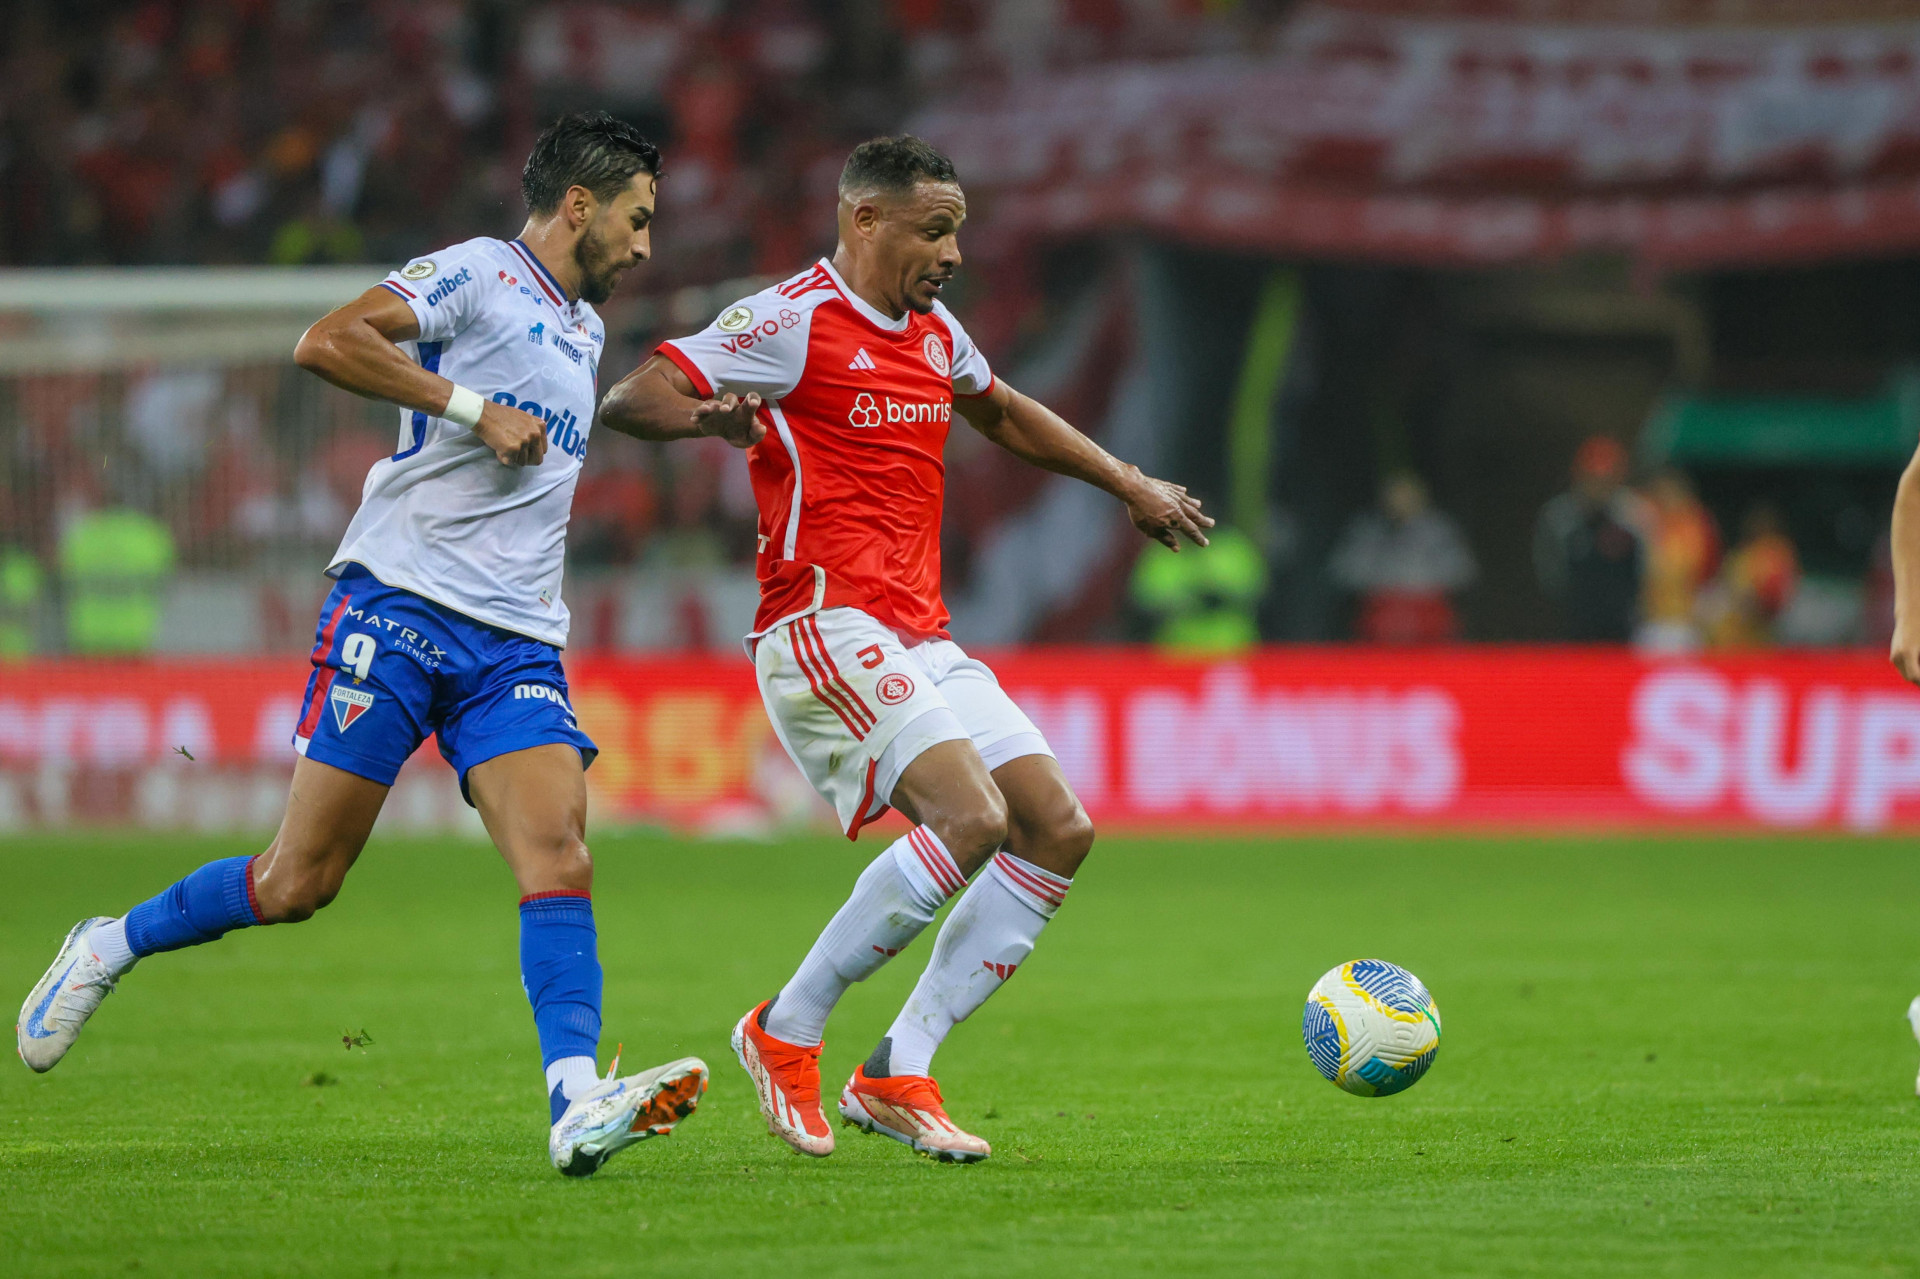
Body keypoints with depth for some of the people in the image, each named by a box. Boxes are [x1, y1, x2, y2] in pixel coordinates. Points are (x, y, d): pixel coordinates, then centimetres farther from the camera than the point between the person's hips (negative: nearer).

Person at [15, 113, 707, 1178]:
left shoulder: (583, 332, 25)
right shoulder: (478, 273, -2)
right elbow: (326, 342, -17)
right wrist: (472, 405, -16)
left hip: (515, 645, 7)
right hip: (398, 608, -7)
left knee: (559, 860, -17)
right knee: (302, 879, -4)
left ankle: (578, 1108, -30)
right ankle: (106, 950, 19)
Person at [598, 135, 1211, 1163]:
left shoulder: (935, 335, 17)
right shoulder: (790, 322, -8)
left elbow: (1005, 415, 39)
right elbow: (629, 400, -14)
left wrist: (1132, 487, 40)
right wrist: (707, 416, -36)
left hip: (921, 642, 9)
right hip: (824, 629, -9)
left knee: (1058, 833, -1)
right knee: (972, 817, -25)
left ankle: (898, 1075, 0)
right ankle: (787, 1031, -11)